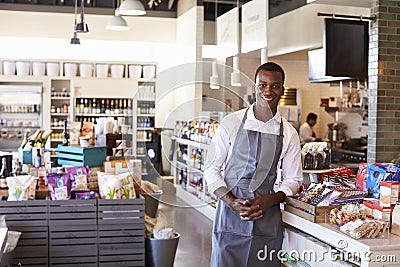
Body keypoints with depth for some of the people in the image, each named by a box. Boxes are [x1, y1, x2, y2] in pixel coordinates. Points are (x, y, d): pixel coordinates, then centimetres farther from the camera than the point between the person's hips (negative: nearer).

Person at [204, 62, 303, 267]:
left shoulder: (289, 134, 5)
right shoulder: (232, 123, 0)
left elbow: (293, 180, 10)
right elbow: (211, 169, 1)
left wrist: (268, 201, -9)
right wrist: (232, 202, -13)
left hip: (267, 219, 2)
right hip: (230, 212, -1)